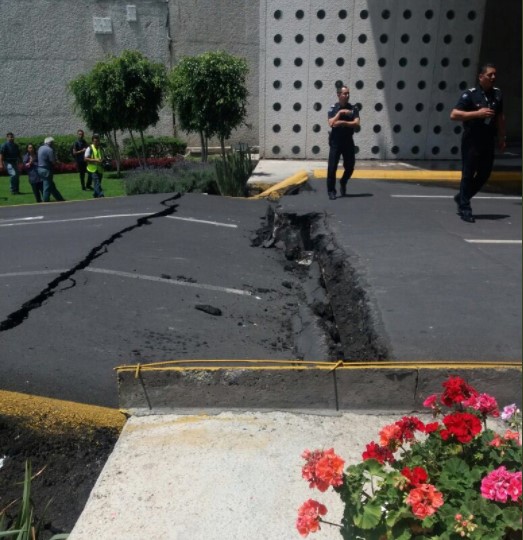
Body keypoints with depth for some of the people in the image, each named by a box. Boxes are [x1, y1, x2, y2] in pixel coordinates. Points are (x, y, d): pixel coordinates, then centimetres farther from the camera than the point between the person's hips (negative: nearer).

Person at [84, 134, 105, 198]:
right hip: (93, 169, -6)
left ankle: (95, 195, 27)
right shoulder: (90, 148, -5)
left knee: (97, 183, 13)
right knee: (97, 183, -15)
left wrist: (102, 160, -2)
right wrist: (95, 160, -20)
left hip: (100, 169, 6)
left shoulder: (101, 149, 12)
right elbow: (85, 158, -10)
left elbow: (103, 157, 23)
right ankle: (101, 195, -22)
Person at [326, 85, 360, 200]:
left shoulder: (353, 108, 4)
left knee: (350, 166, 6)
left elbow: (356, 123, -10)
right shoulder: (333, 108, -2)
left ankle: (343, 183, 33)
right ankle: (331, 191, 4)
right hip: (335, 141, -2)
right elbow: (331, 123, -15)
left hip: (348, 141, 2)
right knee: (332, 167, -5)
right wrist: (340, 112, -19)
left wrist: (342, 122, -18)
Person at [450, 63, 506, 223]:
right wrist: (477, 113, -21)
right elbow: (454, 115, -17)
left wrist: (501, 138, 17)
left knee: (485, 174, 10)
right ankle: (465, 209, 6)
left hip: (488, 141, 6)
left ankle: (461, 198, 28)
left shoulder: (497, 94, 9)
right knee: (468, 174, -3)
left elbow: (500, 117, 19)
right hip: (471, 141, -6)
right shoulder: (470, 94, -9)